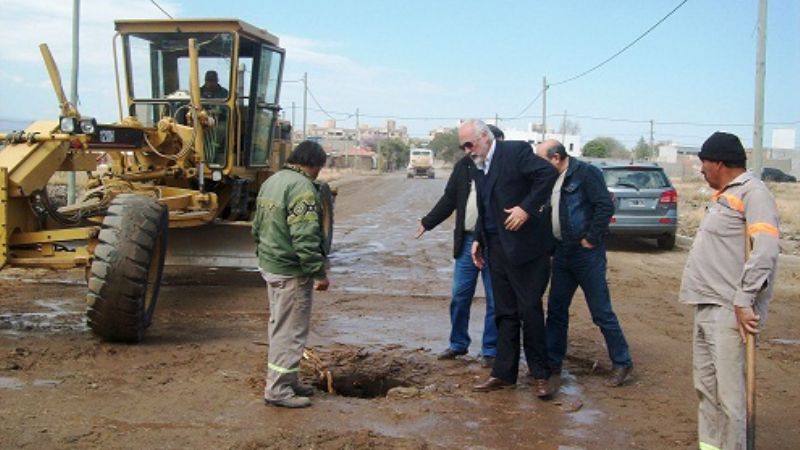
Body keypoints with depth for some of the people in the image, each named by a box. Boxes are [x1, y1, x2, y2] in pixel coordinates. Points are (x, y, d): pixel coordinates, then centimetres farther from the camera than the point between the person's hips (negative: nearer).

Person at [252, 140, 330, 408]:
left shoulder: (271, 181, 12)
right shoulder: (302, 187, -19)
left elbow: (257, 227, 19)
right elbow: (305, 238, -25)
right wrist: (318, 273, -20)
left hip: (269, 265, 10)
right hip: (291, 271, -10)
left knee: (280, 326, 18)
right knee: (290, 331, -1)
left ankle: (287, 382, 29)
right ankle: (278, 389, 4)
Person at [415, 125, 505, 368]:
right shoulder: (465, 165, 4)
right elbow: (449, 198, 13)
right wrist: (427, 222, 16)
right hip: (467, 241, 4)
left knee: (495, 300, 5)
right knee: (459, 296, 10)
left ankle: (490, 350, 17)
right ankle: (458, 344, 25)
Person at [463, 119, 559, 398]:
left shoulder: (516, 151, -9)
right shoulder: (479, 166, 15)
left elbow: (549, 174, -21)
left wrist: (527, 208, -23)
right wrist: (479, 239, 13)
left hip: (524, 246, -7)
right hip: (497, 249, 8)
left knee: (530, 310, -2)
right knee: (505, 313, 11)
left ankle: (540, 375, 10)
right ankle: (504, 373, 17)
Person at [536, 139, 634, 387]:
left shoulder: (586, 172, -13)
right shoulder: (552, 179, 10)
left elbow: (606, 206, -18)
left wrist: (591, 239, -15)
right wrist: (552, 241, 8)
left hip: (586, 253, -8)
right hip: (562, 253, 8)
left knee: (601, 311, -2)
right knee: (556, 308, 12)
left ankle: (622, 363, 11)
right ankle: (552, 362, 22)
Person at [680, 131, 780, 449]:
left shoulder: (752, 193, -11)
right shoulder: (725, 195, 18)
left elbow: (765, 251, -21)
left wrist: (744, 301, -23)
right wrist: (705, 297, 14)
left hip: (728, 312, -10)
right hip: (706, 307, 10)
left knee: (728, 392, -8)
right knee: (706, 387, 16)